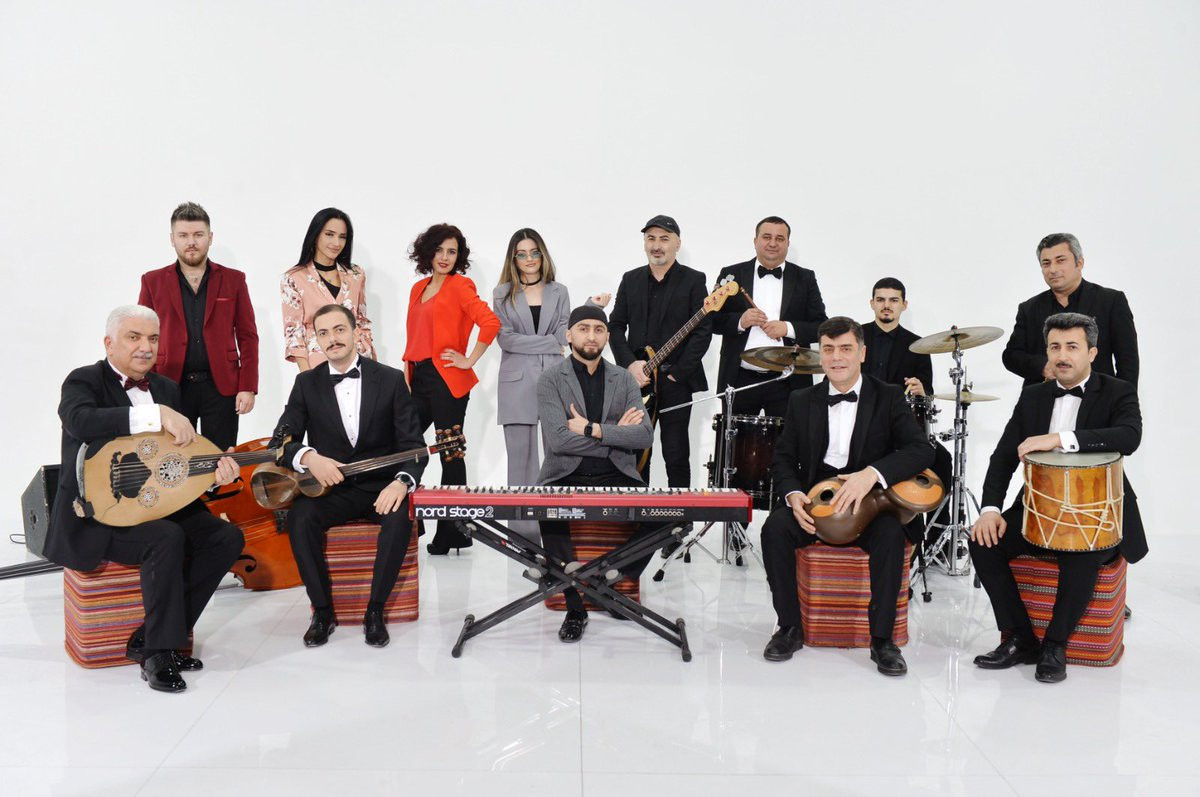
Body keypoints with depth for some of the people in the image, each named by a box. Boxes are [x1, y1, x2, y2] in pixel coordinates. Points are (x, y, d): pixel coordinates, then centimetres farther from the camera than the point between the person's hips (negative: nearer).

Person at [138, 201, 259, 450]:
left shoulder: (233, 280, 7)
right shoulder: (153, 281, 8)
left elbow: (248, 337, 4)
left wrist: (248, 388, -4)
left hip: (221, 387, 0)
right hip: (171, 387, 0)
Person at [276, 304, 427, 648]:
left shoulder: (391, 379, -1)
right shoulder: (307, 383, 5)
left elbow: (413, 446, -5)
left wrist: (402, 482, -25)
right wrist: (309, 457, -24)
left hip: (381, 486, -1)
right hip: (329, 488, 2)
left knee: (400, 518, -32)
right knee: (300, 517, -29)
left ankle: (375, 610, -14)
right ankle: (323, 611, -11)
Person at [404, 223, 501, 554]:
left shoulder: (460, 285, -4)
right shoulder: (419, 288, 18)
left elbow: (491, 323, -17)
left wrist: (470, 361, -13)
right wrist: (407, 371, 13)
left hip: (446, 379, -7)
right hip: (419, 378, 7)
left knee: (450, 453, 0)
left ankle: (451, 533, 9)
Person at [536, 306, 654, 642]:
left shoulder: (624, 380, 10)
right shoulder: (551, 379, 1)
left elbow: (644, 435, -4)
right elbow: (557, 440, -13)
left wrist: (593, 430, -14)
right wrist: (616, 433, -9)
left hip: (615, 477, 2)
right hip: (566, 478, -2)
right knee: (550, 515, -33)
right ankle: (574, 607, -14)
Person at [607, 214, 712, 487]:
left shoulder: (694, 280, 0)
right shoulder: (631, 279, 12)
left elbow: (703, 331, -7)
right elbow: (615, 326, 10)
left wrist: (676, 373, -13)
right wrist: (630, 364, -5)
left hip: (677, 381, -3)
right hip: (636, 380, 4)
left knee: (676, 455, 1)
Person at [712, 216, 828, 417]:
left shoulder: (805, 278, 8)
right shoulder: (731, 274, 7)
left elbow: (821, 327, 4)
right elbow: (712, 319, 5)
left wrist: (788, 328, -13)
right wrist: (740, 321, -14)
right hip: (740, 381, 0)